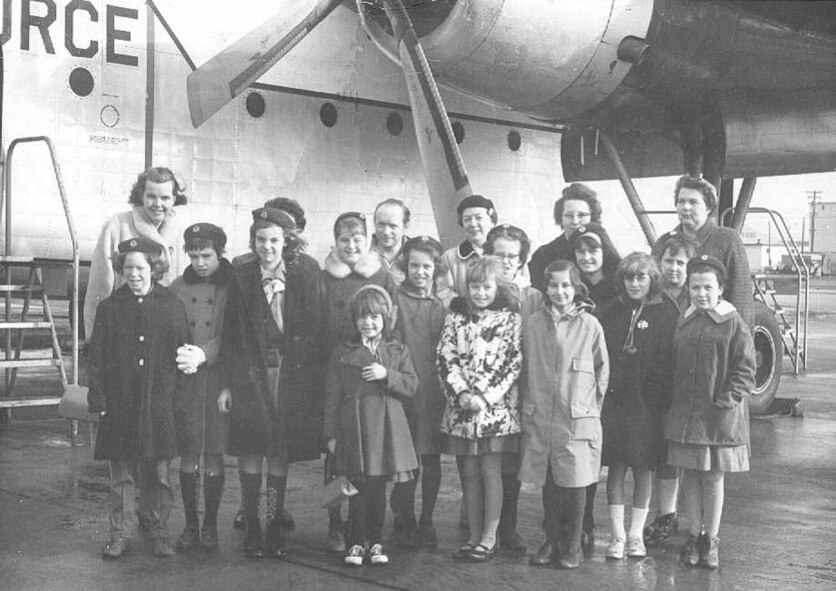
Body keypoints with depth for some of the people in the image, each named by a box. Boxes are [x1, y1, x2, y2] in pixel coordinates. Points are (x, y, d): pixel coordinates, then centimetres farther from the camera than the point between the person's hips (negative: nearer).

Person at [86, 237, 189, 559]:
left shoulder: (172, 307, 2)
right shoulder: (109, 308, 5)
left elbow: (181, 355, 2)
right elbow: (96, 358, 5)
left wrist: (176, 398, -3)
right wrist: (98, 398, -3)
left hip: (159, 405, -1)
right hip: (120, 405, 1)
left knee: (158, 473, 6)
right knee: (121, 475, 8)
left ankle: (159, 533, 18)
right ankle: (119, 535, 17)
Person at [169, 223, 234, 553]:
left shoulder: (233, 288, 0)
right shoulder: (178, 289, 8)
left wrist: (204, 354, -19)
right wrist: (180, 355, -14)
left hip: (219, 378, -2)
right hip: (185, 380, 2)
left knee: (214, 456, 3)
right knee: (188, 455, 5)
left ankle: (210, 526, 15)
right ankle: (190, 524, 16)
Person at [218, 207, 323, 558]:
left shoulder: (305, 278, 3)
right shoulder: (242, 279, 4)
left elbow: (314, 332, 1)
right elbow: (230, 334, 4)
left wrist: (315, 381, -4)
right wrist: (226, 384, -1)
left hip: (291, 373, 0)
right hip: (250, 374, 0)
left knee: (281, 453, 4)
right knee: (251, 450, -2)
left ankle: (275, 528, 15)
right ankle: (251, 527, 10)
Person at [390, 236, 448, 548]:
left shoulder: (446, 303, 10)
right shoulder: (396, 300, -1)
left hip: (436, 395, 3)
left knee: (432, 461, 7)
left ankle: (426, 523, 19)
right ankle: (405, 522, 16)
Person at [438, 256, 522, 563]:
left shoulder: (510, 319, -1)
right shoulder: (456, 317, 8)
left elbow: (512, 364, -6)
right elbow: (445, 358, 3)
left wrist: (484, 397, -13)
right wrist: (461, 393, -10)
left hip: (496, 406, -3)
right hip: (462, 407, 3)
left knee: (491, 471, -1)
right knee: (470, 473, 8)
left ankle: (489, 538, 8)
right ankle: (474, 536, 16)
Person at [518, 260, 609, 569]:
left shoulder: (589, 325, -3)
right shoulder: (533, 323, 4)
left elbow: (602, 369, 6)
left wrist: (591, 405, 6)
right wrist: (529, 404, 11)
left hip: (578, 418, -2)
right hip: (539, 416, 2)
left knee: (575, 483, 1)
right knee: (547, 483, 9)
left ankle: (572, 547, 14)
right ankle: (551, 543, 22)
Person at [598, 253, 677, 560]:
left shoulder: (666, 315, -1)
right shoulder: (610, 312, 7)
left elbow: (671, 362, -4)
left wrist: (664, 399, -12)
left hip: (648, 403, -2)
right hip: (613, 399, 2)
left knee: (643, 468, 6)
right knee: (616, 467, 4)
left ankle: (636, 534, 17)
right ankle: (618, 535, 11)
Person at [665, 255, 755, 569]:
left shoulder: (734, 325, -5)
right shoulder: (683, 324, 9)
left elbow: (745, 371, -6)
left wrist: (727, 399, -16)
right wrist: (672, 402, 6)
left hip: (720, 417, -4)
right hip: (684, 413, 4)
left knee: (713, 477, 4)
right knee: (690, 475, 9)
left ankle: (711, 540, 17)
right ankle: (693, 536, 20)